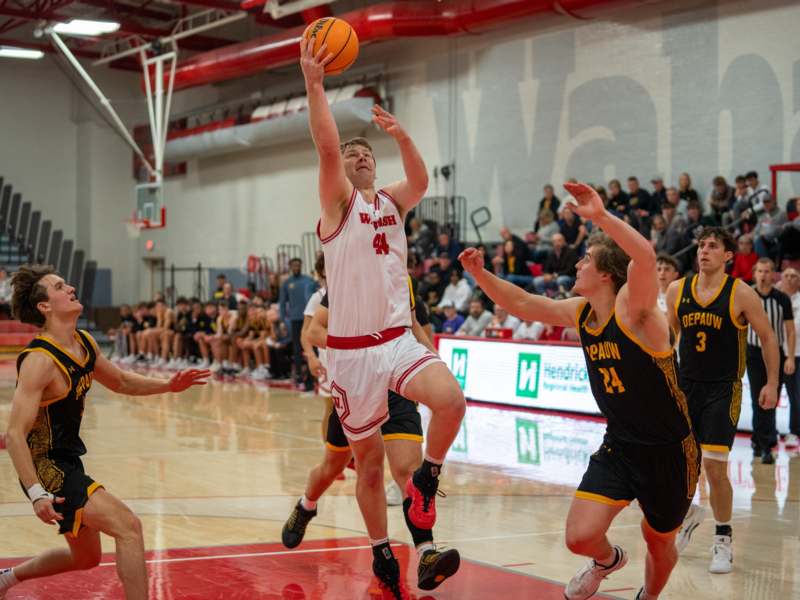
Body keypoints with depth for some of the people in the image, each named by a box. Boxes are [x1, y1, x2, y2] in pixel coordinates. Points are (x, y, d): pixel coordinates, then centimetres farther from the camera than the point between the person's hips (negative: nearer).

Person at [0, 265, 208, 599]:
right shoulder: (39, 360, -22)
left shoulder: (85, 344, 5)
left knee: (86, 557, 23)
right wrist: (36, 493, -34)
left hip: (68, 462, 10)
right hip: (47, 469, -10)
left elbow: (120, 382, 23)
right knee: (128, 527, -20)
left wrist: (168, 386, 8)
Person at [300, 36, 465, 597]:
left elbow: (421, 181, -10)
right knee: (369, 461, 6)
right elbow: (326, 147, -18)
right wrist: (314, 84, -25)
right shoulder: (337, 202, 0)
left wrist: (402, 136, -25)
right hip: (352, 350, -2)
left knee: (451, 400, -28)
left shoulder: (392, 202, 11)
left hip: (399, 339, 3)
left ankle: (426, 479, -2)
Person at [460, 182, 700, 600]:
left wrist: (601, 216, -50)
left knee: (658, 541, 15)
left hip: (669, 451, -5)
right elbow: (523, 305, 12)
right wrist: (480, 274, 1)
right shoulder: (580, 312, 0)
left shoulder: (633, 308, -21)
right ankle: (607, 560, 27)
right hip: (618, 446, 5)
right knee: (580, 537, -9)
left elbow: (645, 256, -42)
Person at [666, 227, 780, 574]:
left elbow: (767, 338, 0)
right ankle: (687, 514, 32)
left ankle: (723, 539, 11)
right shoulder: (677, 291, 1)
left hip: (723, 389, -4)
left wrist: (772, 383, -2)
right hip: (685, 386, 4)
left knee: (715, 467, -9)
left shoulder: (741, 294, -9)